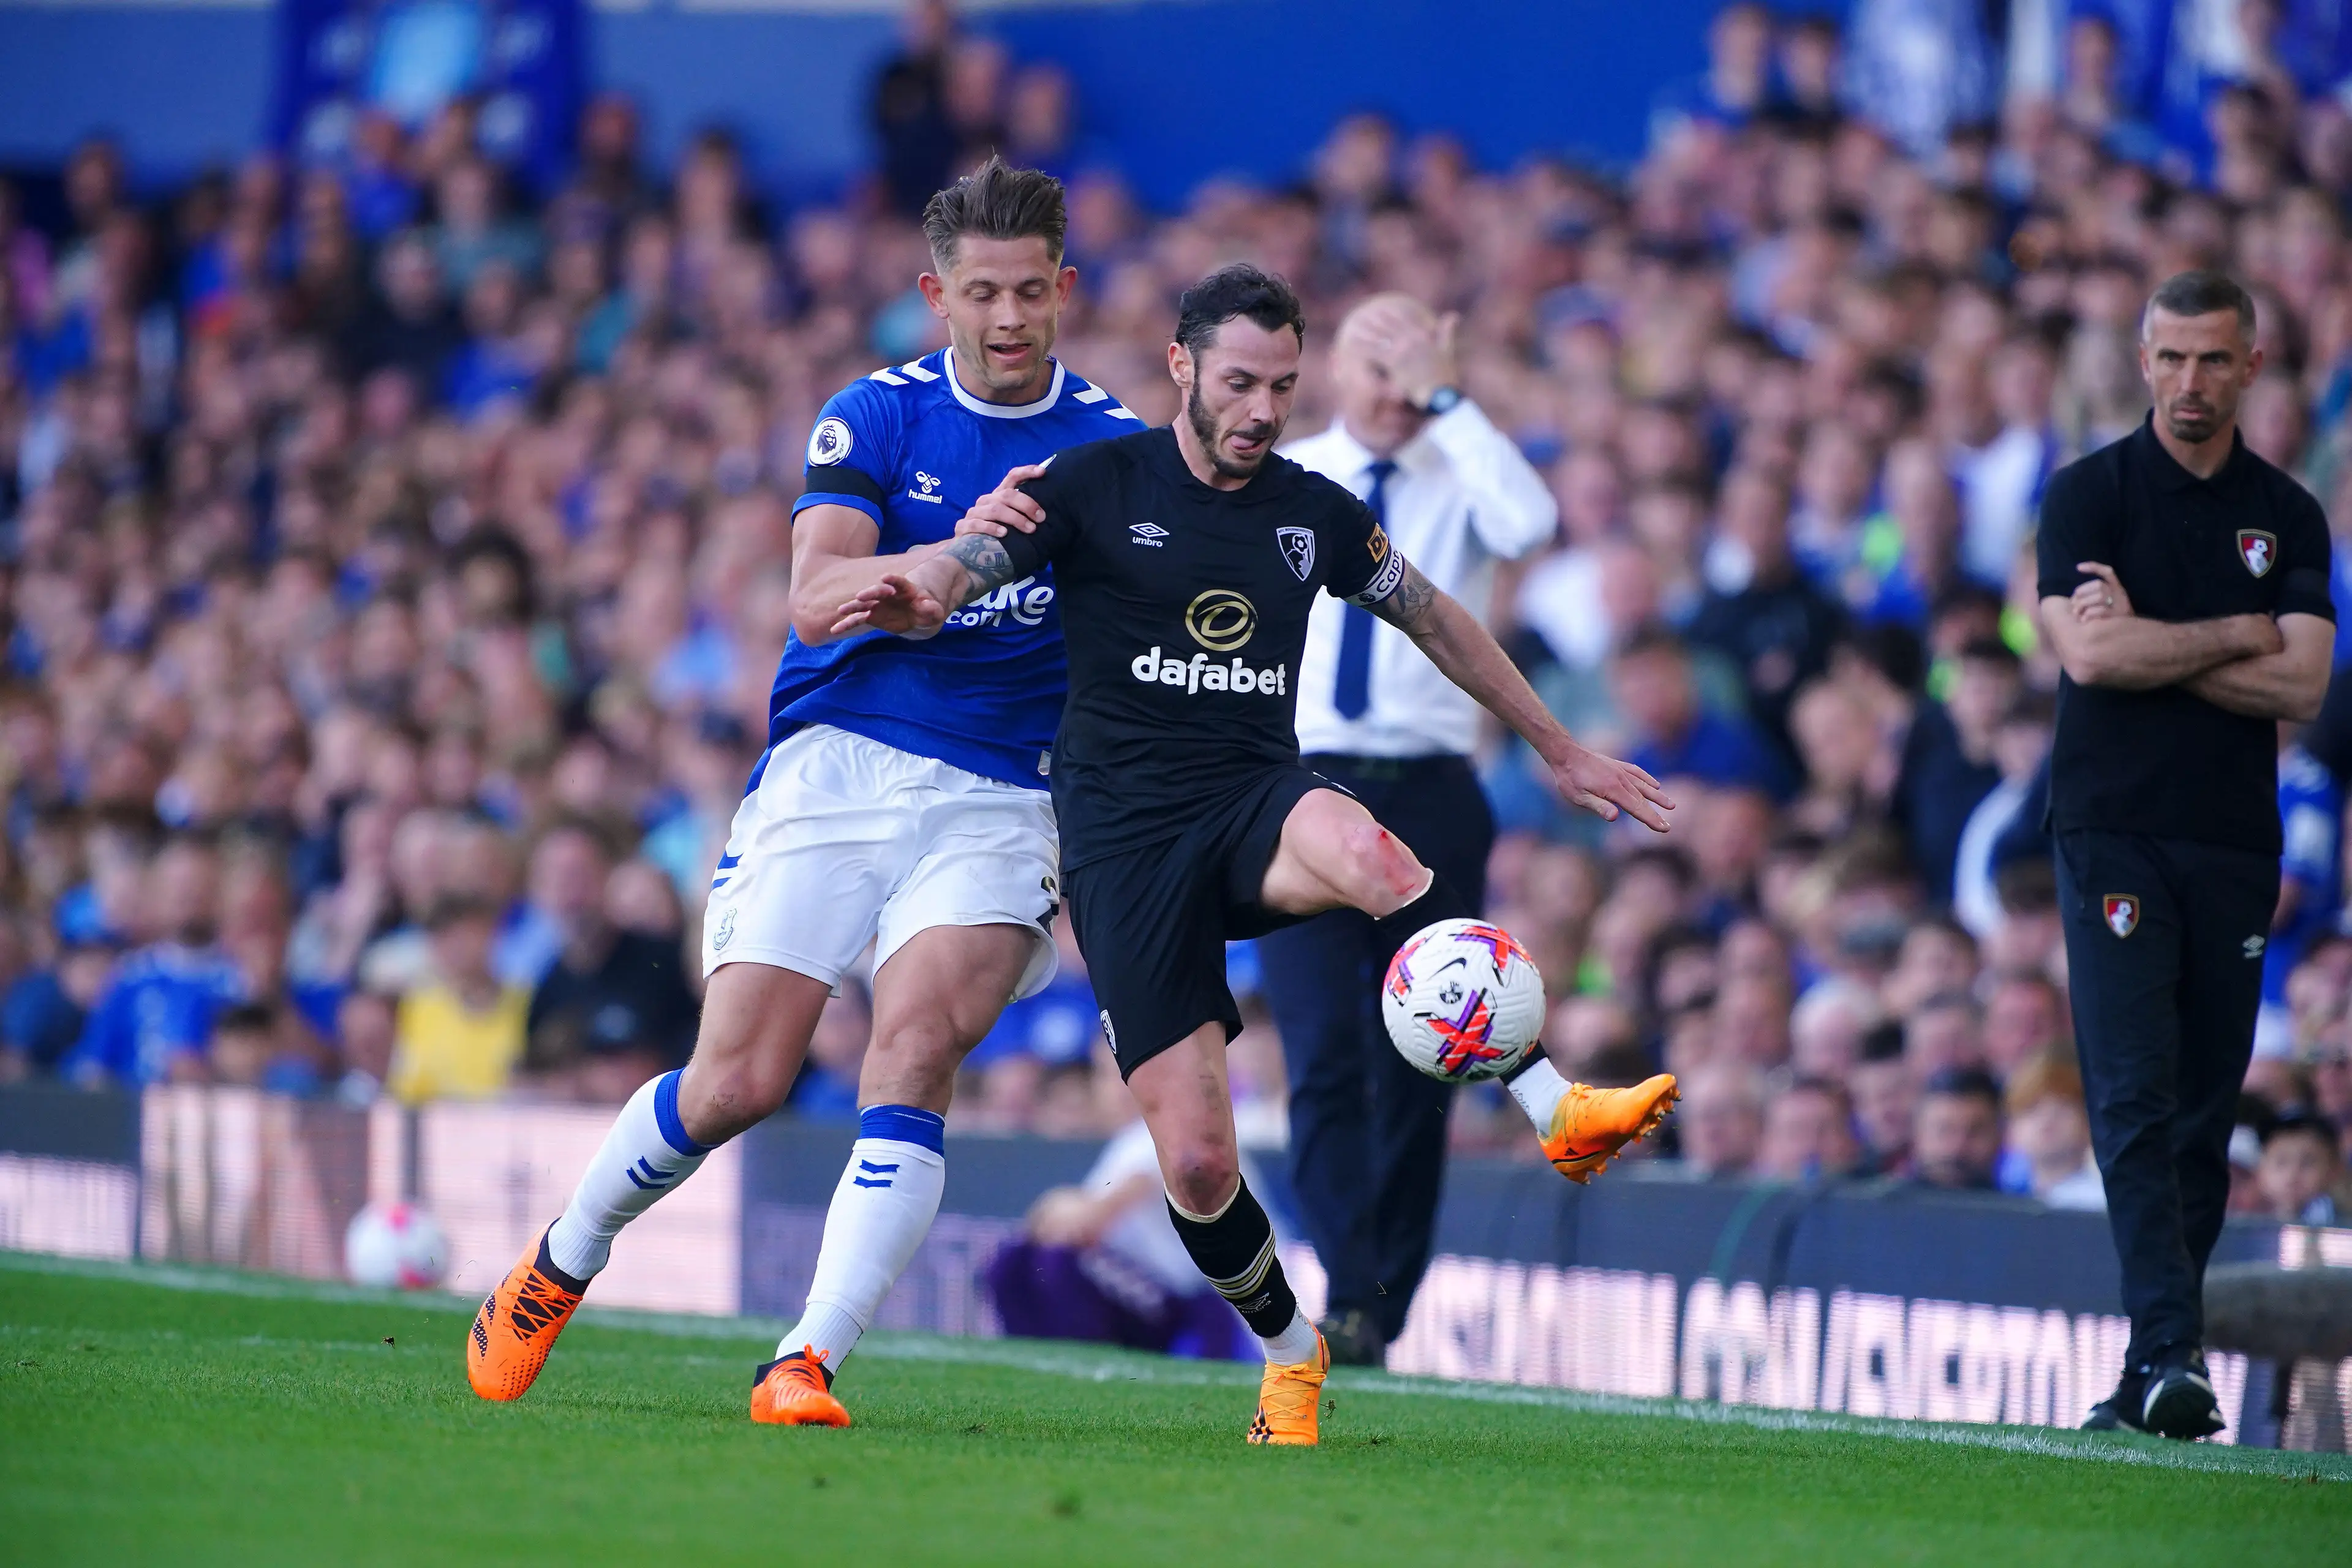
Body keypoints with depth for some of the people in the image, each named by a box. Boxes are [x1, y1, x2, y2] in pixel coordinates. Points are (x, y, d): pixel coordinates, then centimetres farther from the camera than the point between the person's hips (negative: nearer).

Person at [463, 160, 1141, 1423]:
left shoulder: (1114, 446, 4)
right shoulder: (877, 417, -1)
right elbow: (817, 598, -15)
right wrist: (956, 556, -33)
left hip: (999, 799, 1)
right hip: (837, 763, -1)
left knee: (914, 1053, -23)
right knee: (739, 1082, -7)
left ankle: (809, 1363, -26)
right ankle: (561, 1264, 20)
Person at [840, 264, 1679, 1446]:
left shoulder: (1314, 513, 9)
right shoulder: (1096, 486, -1)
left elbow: (1436, 621, 24)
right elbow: (955, 574, -8)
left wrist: (1558, 749, 29)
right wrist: (912, 601, -33)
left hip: (1261, 808, 1)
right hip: (1126, 844, -1)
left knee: (1361, 847, -39)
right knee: (1196, 1168, -11)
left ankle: (1560, 1113, -42)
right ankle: (1289, 1356, 18)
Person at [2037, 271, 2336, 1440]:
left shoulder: (2288, 517, 10)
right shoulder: (2090, 492, 2)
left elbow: (2300, 687, -2)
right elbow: (2087, 653, -12)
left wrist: (2150, 642, -8)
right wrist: (2236, 635, -5)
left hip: (2236, 846, 3)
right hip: (2114, 831, -3)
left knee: (2205, 1115, 2)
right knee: (2135, 1097, -13)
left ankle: (2150, 1370, 8)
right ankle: (2170, 1350, -21)